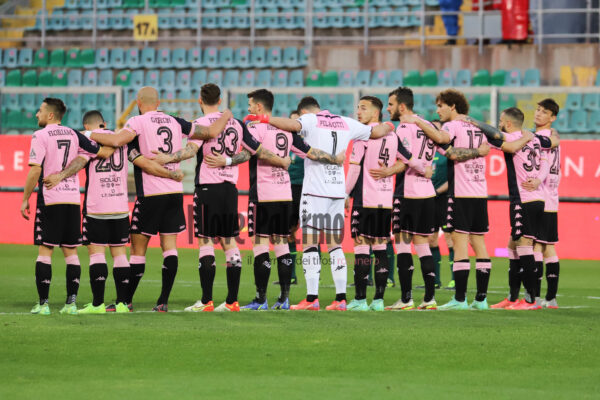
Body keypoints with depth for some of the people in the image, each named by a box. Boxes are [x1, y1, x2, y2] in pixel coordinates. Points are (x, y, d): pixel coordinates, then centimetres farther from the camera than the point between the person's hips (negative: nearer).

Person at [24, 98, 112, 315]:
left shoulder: (40, 136, -5)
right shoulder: (74, 135, 9)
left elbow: (35, 171, -12)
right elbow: (104, 153, 7)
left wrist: (25, 199, -4)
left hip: (49, 199, -5)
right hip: (73, 199, 5)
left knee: (44, 251, -2)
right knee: (71, 252, 8)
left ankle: (43, 303, -6)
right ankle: (71, 303, 5)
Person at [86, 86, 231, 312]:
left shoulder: (138, 122, -5)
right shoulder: (176, 123, 11)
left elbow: (117, 141, -22)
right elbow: (211, 133, 14)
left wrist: (91, 135, -6)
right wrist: (226, 116, 33)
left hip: (150, 194, -4)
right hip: (175, 191, 4)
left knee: (138, 248, 2)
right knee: (169, 246, 3)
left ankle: (126, 301, 6)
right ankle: (163, 301, -3)